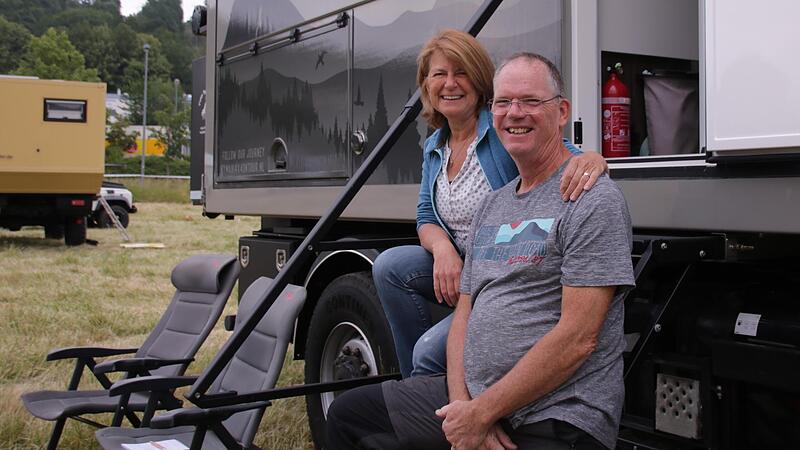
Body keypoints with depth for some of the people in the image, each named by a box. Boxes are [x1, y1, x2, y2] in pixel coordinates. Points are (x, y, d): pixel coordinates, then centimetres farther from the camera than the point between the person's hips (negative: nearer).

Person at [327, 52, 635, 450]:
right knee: (348, 415, 10)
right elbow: (465, 312, 13)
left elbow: (577, 339, -18)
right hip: (471, 396, 7)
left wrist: (481, 413, -16)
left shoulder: (594, 200, -11)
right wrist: (462, 402, -4)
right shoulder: (492, 205, 15)